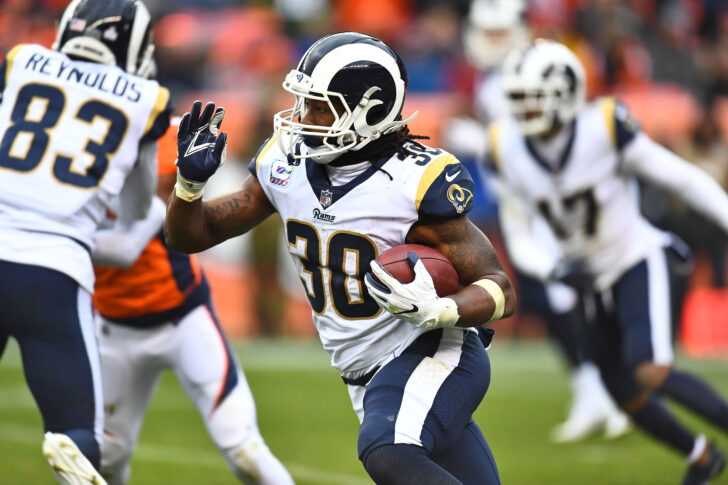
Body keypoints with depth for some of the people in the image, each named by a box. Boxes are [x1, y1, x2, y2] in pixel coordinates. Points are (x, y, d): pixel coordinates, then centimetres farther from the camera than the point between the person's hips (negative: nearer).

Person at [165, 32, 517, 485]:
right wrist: (190, 181, -10)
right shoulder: (288, 163, 1)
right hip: (367, 376, 7)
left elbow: (502, 291, -15)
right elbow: (192, 235, 11)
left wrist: (433, 311, -34)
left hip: (432, 354, -7)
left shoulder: (416, 180, -17)